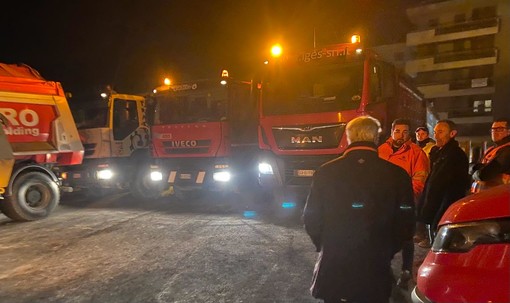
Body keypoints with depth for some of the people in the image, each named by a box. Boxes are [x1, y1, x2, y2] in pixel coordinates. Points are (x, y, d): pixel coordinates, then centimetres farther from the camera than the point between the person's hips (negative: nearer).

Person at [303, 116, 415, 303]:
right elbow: (405, 225, -4)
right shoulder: (396, 175, -9)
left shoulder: (325, 173, -9)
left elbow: (311, 221, -3)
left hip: (332, 270, 1)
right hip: (376, 274, 0)